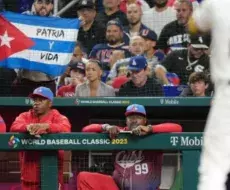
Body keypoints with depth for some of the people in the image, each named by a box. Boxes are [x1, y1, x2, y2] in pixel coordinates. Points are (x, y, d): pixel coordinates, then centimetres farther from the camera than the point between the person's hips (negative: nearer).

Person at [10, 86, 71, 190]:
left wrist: (46, 126, -32)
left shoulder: (58, 117, 4)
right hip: (29, 169, 3)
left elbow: (66, 128, -17)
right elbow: (14, 126, -6)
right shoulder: (25, 116, 13)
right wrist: (27, 127, -28)